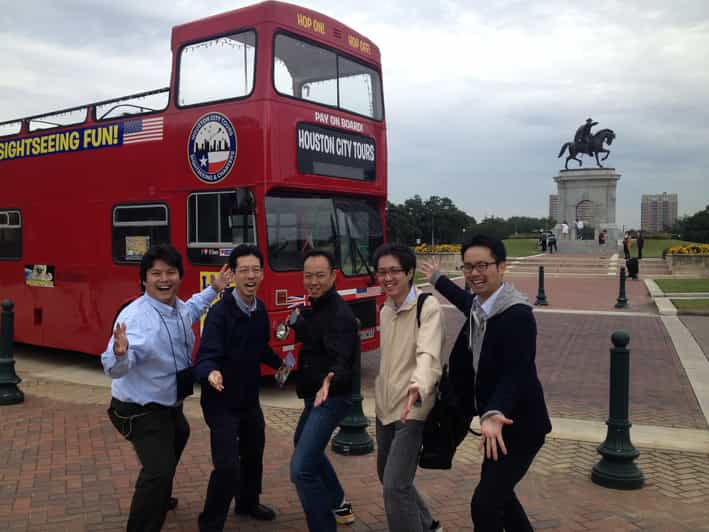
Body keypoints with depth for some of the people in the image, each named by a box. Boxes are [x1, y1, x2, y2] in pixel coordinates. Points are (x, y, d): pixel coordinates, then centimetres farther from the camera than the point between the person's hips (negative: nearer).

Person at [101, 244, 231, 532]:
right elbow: (115, 370, -45)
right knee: (160, 471, -26)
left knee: (178, 436, 36)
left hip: (170, 404, 10)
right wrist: (120, 355, -66)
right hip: (140, 410, -10)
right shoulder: (135, 316, -33)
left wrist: (214, 289, 16)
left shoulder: (178, 307, -7)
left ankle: (157, 496, 62)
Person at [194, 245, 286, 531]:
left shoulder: (260, 309, -2)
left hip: (250, 398, 8)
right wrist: (211, 373, -51)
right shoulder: (220, 312, -23)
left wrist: (279, 363, 14)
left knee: (254, 453, 24)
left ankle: (248, 502, 49)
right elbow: (206, 358, -31)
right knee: (227, 466, -13)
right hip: (222, 401, -7)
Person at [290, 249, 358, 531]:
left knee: (301, 469, -19)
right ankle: (338, 504, 46)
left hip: (331, 397, -11)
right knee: (303, 443, 31)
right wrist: (291, 327, 2)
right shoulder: (314, 308, 8)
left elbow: (340, 359, -35)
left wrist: (330, 380, -54)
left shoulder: (339, 313, -22)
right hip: (315, 394, 11)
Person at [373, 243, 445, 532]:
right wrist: (381, 395, 16)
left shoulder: (428, 307, -16)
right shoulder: (386, 310, 9)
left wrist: (419, 387, -49)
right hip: (385, 406, 8)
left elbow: (428, 354, -32)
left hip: (412, 409, -8)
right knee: (387, 476, 21)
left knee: (395, 486, -12)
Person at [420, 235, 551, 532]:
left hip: (519, 425, -9)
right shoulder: (478, 305, 1)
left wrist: (494, 414, -48)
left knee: (484, 504, -10)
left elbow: (516, 375, -32)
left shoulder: (518, 314, -25)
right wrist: (437, 280, 38)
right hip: (496, 421, 9)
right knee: (497, 493, 22)